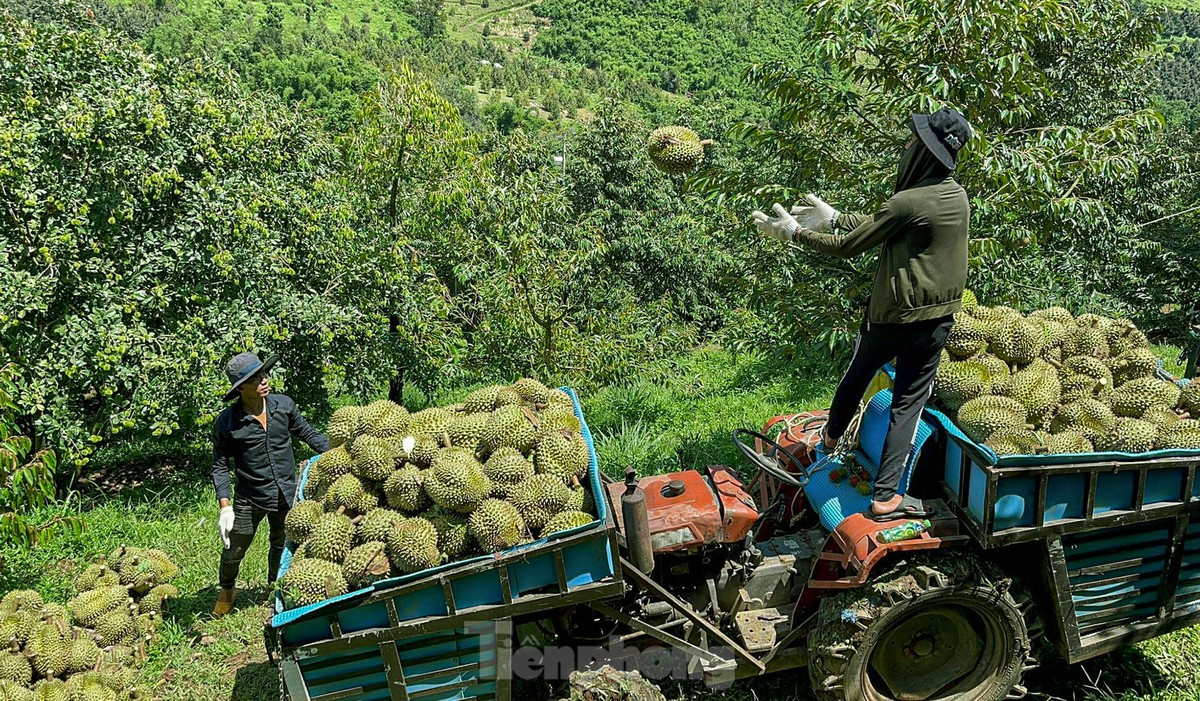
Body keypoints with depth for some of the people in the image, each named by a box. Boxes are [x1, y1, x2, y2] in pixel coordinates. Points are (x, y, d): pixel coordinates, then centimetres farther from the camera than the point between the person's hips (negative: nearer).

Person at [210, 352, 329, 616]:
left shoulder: (284, 405, -7)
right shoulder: (227, 423, -13)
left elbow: (307, 433, 8)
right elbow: (220, 466, -4)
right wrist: (225, 506, -10)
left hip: (287, 494, 2)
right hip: (249, 499, -2)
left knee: (282, 545, 20)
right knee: (233, 551, 12)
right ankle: (227, 591, 44)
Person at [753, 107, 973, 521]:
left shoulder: (908, 202, -20)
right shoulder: (958, 196, 3)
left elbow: (848, 247, -13)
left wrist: (795, 232, -3)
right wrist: (834, 218, 18)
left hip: (893, 314, -5)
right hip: (939, 318, 5)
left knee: (859, 374, 21)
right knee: (909, 401, 7)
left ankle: (831, 437, 46)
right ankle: (885, 496, 5)